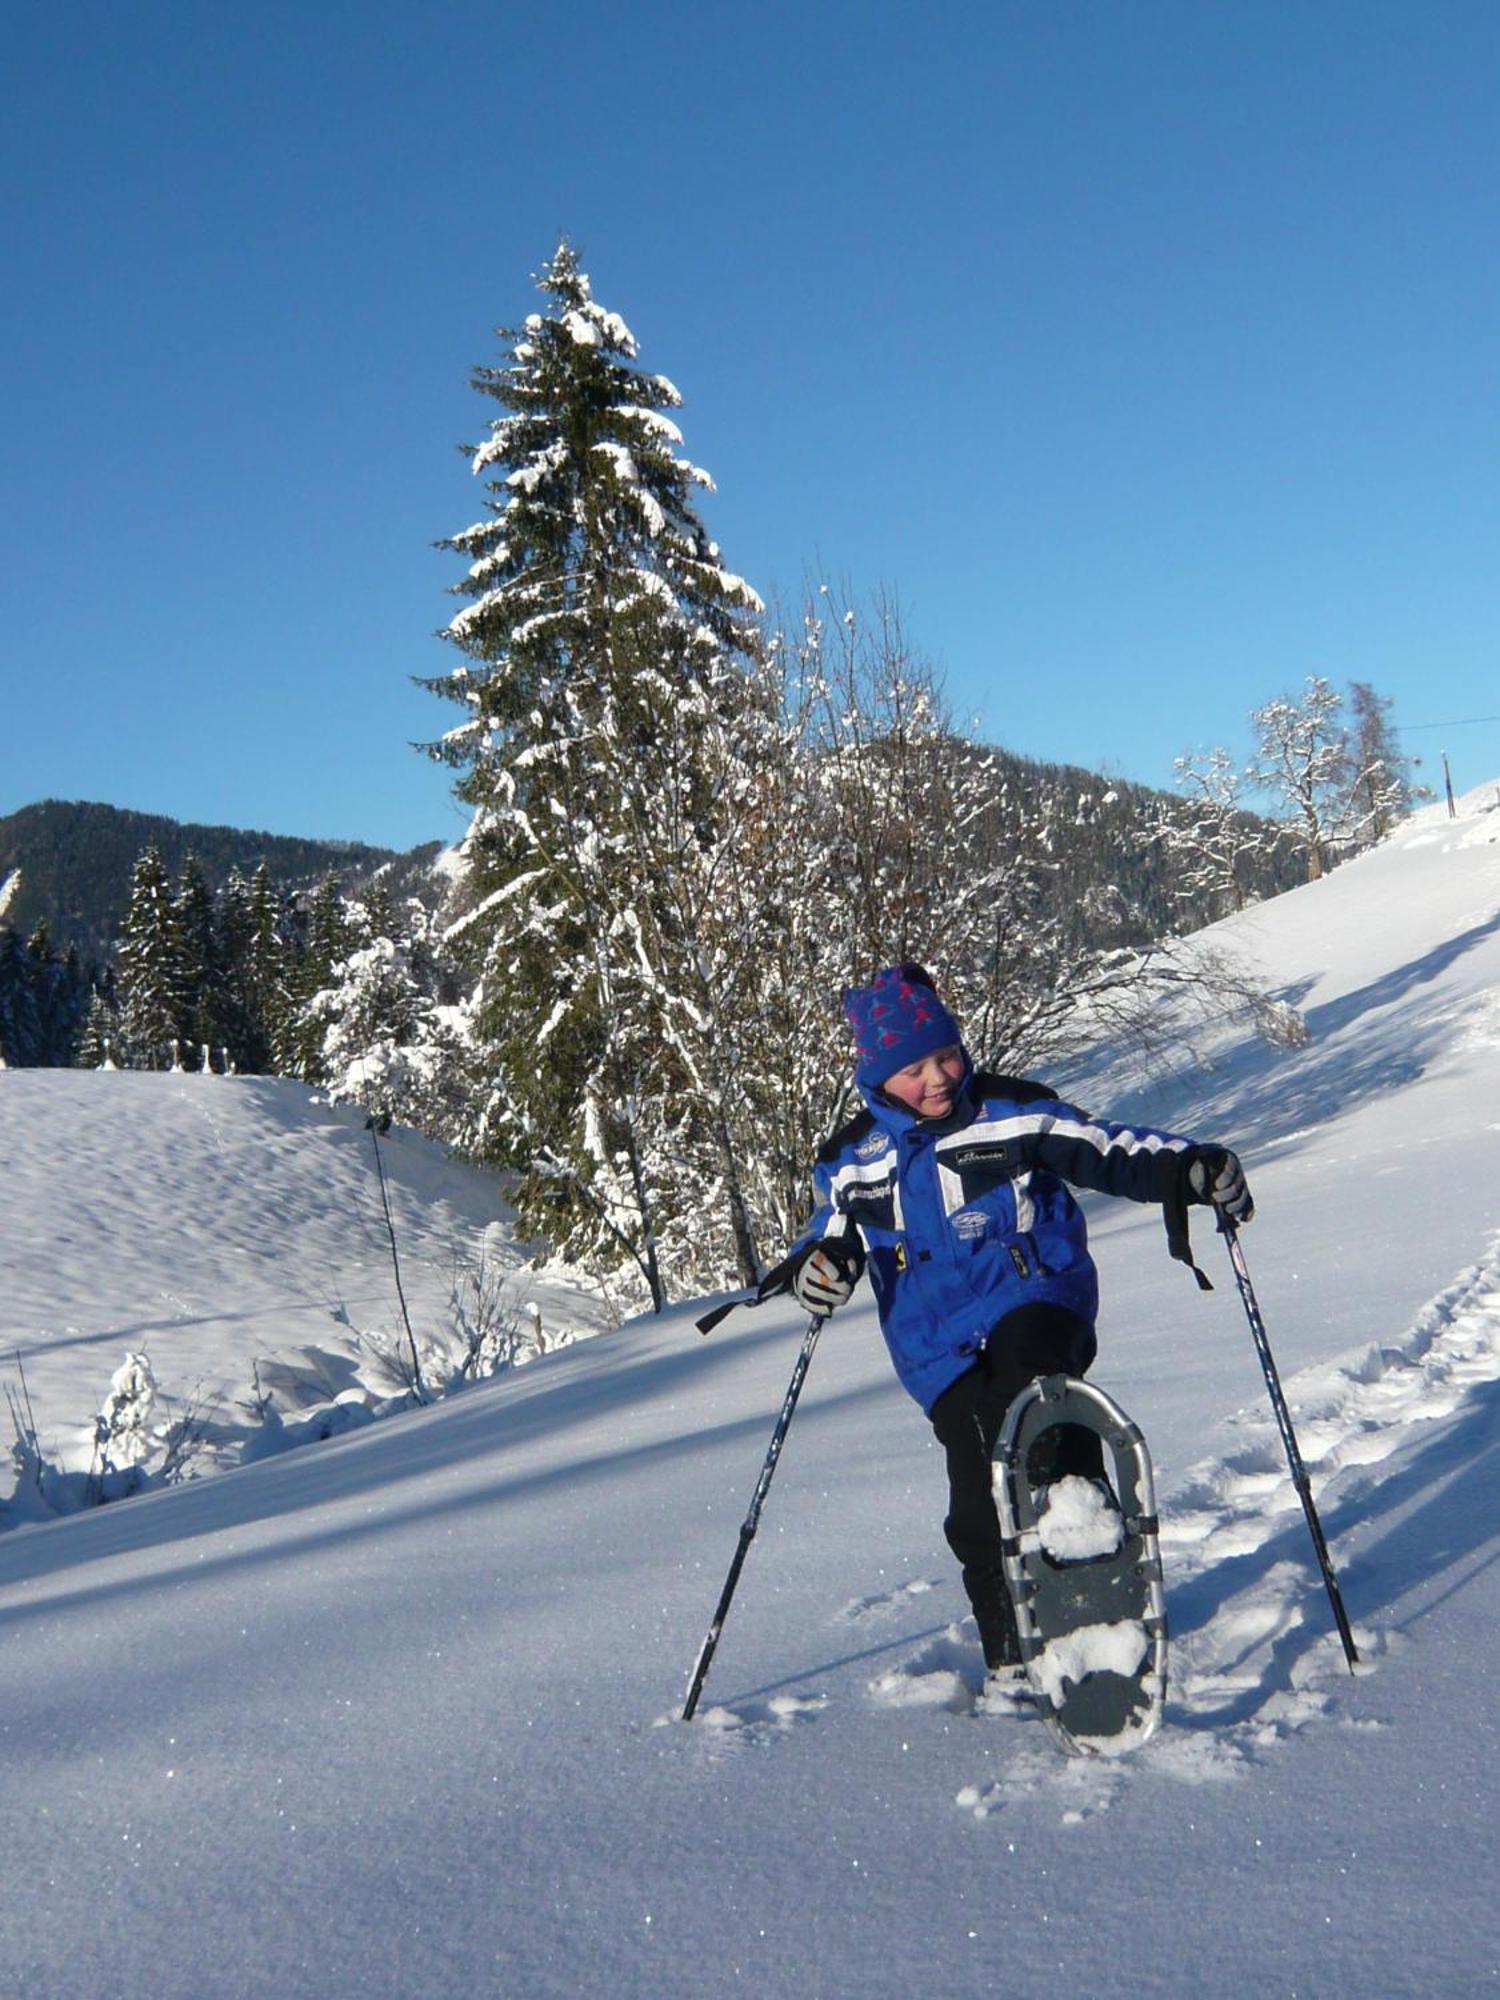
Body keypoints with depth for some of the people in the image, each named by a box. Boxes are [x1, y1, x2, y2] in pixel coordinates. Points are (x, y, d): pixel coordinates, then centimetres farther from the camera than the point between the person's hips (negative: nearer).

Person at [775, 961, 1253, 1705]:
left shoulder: (1015, 1114, 1)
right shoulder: (853, 1162, 9)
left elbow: (1110, 1150, 4)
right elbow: (833, 1232, 21)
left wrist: (1187, 1166, -11)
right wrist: (817, 1265, -2)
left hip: (1032, 1301, -2)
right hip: (942, 1351, 2)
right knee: (980, 1504, -4)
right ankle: (1012, 1654, 16)